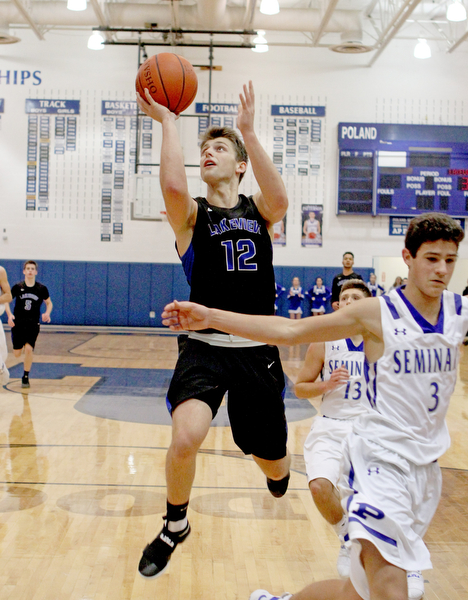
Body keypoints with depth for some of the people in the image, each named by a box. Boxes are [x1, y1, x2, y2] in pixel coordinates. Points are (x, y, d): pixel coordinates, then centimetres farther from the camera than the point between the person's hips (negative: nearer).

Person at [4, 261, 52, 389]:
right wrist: (9, 315, -11)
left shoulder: (41, 289, -3)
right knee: (17, 354, 3)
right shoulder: (18, 287, -4)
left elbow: (49, 303, 11)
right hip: (18, 323, 1)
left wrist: (47, 313, -9)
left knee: (28, 349, -17)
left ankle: (25, 377, 2)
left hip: (33, 325, -1)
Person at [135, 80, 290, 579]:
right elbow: (173, 187, -25)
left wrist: (248, 130, -21)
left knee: (272, 463, 13)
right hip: (205, 347, -2)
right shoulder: (192, 214, 0)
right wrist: (167, 122, -17)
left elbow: (279, 199, -20)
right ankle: (175, 527, 4)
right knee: (186, 437, -28)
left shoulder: (257, 211, 6)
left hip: (258, 351, 2)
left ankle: (278, 469, 56)